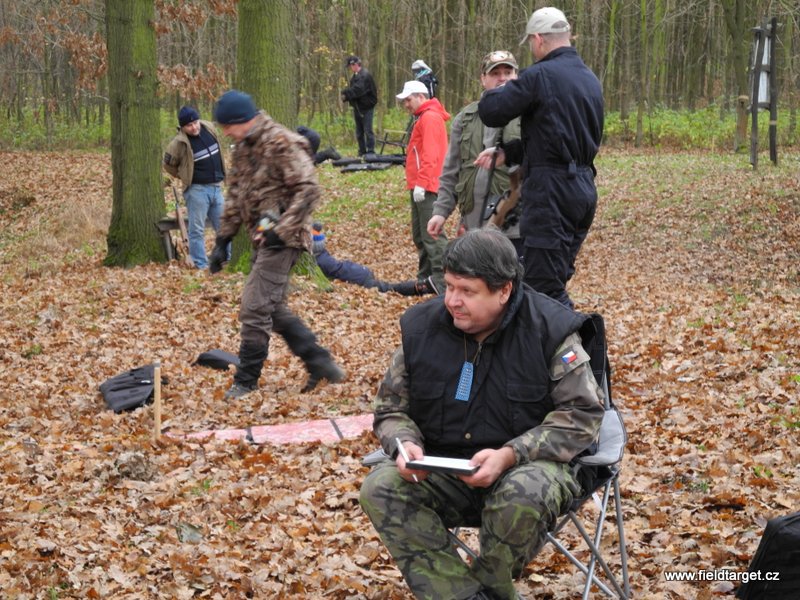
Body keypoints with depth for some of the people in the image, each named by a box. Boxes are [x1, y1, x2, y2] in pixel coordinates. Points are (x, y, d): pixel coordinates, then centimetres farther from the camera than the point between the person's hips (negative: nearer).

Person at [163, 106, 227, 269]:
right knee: (197, 230, -1)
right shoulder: (179, 144, -16)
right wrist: (185, 176, 6)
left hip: (216, 187, 6)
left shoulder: (209, 128, 0)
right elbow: (169, 165, -1)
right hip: (197, 190, -6)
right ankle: (201, 265, 3)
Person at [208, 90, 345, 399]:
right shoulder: (242, 148, 13)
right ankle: (318, 361, 20)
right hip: (262, 238, 10)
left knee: (255, 308, -9)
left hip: (281, 239, -10)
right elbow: (235, 198, 20)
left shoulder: (281, 143, -16)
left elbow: (308, 189, -21)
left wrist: (280, 230, -24)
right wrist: (222, 241, 16)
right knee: (273, 308, 12)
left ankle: (246, 381, 1)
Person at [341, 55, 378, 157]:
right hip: (358, 107, 9)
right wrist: (346, 95, -8)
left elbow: (358, 90, -26)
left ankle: (370, 152, -3)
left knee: (368, 131, -7)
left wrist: (346, 94, -19)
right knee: (359, 132, 13)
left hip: (366, 107, -9)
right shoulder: (355, 76, 13)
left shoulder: (365, 75, -16)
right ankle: (362, 152, 20)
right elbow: (352, 90, 11)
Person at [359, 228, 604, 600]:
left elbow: (582, 413, -9)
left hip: (526, 463, -3)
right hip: (442, 469, 3)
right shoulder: (423, 326, 2)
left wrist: (510, 454, -21)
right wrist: (404, 443, -13)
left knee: (526, 496, -38)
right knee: (379, 488, -24)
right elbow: (391, 408, 11)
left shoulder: (549, 330, -8)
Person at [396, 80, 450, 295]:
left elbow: (430, 154, -19)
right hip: (421, 187, 11)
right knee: (419, 235, 14)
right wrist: (415, 182, 14)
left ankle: (441, 282, -15)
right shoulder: (423, 118, 22)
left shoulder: (430, 118, -10)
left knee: (431, 235, -13)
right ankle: (426, 277, 21)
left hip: (427, 188, -11)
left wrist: (421, 183, -24)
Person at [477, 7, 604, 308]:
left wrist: (500, 91, 9)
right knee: (556, 282, 16)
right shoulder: (590, 79, 15)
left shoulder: (539, 75, -12)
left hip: (551, 191, -9)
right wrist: (506, 153, 14)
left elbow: (490, 111, -13)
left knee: (543, 286, -6)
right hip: (584, 188, 9)